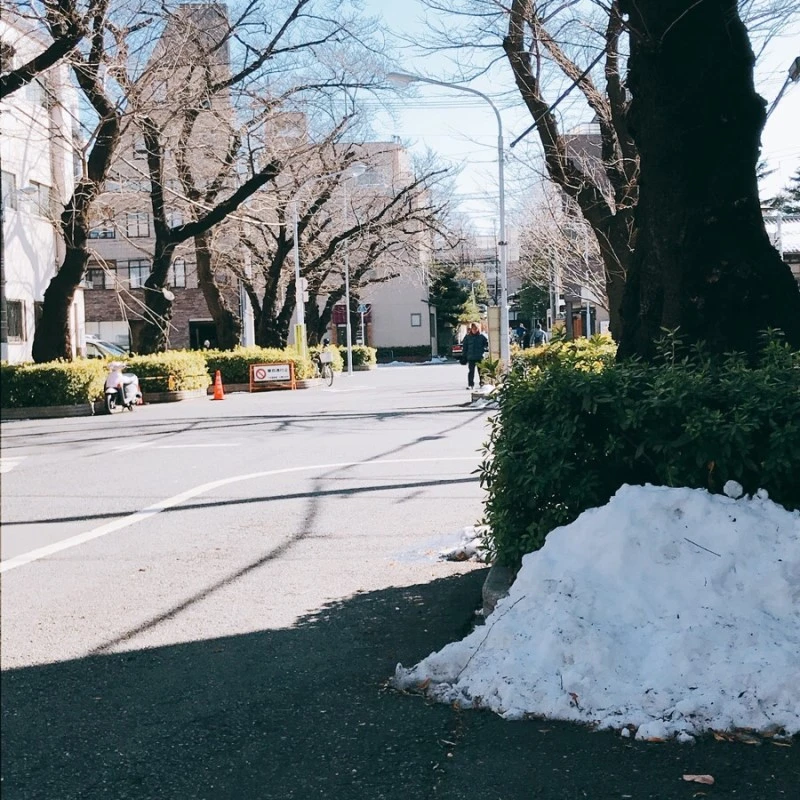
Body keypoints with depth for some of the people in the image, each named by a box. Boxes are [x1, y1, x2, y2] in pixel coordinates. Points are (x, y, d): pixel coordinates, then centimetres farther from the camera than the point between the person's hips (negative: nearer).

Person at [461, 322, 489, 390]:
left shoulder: (482, 336, 1)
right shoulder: (467, 337, 4)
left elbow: (487, 343, 7)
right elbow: (464, 347, 7)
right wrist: (463, 356, 4)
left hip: (480, 357, 0)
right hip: (471, 357, 0)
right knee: (471, 371, -2)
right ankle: (470, 385, 1)